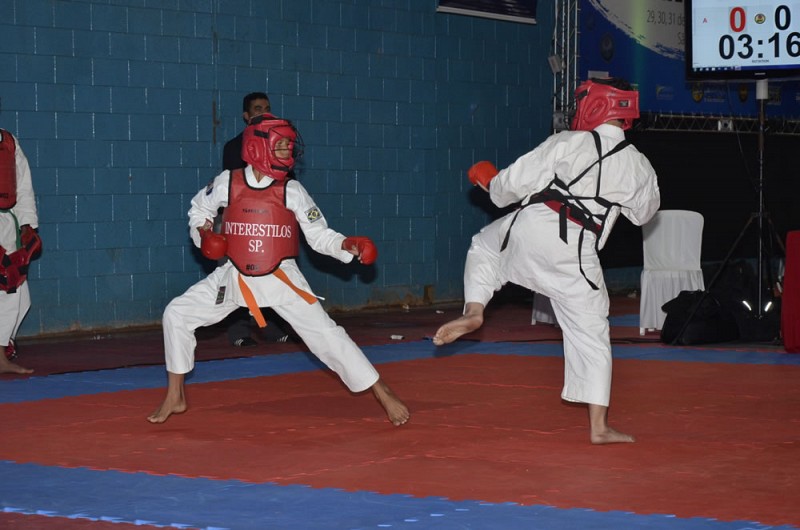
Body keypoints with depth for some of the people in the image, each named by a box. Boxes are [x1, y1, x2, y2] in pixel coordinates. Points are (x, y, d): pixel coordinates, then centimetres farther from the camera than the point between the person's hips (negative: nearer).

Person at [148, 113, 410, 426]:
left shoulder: (292, 191, -8)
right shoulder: (227, 183, -7)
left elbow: (320, 235, -4)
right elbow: (199, 209, 13)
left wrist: (347, 246, -22)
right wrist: (203, 233, -6)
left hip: (281, 278, -2)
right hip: (235, 277, 2)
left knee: (325, 333, -12)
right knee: (177, 315, -6)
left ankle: (384, 395, -3)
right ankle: (175, 397, 10)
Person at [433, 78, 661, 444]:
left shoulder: (567, 143, -1)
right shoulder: (637, 166, 5)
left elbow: (516, 181, 1)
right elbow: (643, 212, 22)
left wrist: (491, 184, 22)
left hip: (531, 229, -1)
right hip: (576, 255, 1)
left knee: (485, 245, 32)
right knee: (591, 334, 9)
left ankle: (473, 311, 10)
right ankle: (599, 426, 8)